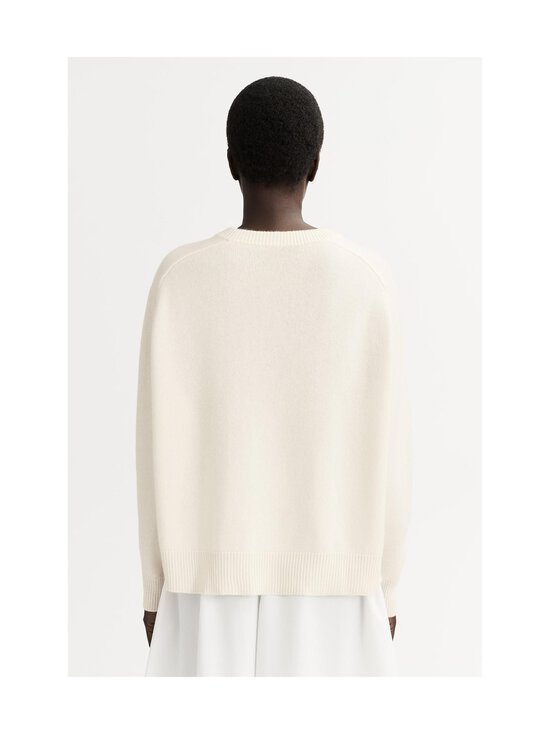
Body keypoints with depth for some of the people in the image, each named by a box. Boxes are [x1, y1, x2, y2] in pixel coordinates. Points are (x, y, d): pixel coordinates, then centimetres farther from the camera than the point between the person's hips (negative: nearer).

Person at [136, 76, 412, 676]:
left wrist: (155, 588, 5)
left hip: (214, 585, 0)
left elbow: (160, 447, -6)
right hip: (333, 590, 0)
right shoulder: (370, 280, -7)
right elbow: (386, 455, -4)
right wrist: (385, 591, 7)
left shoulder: (182, 277, -8)